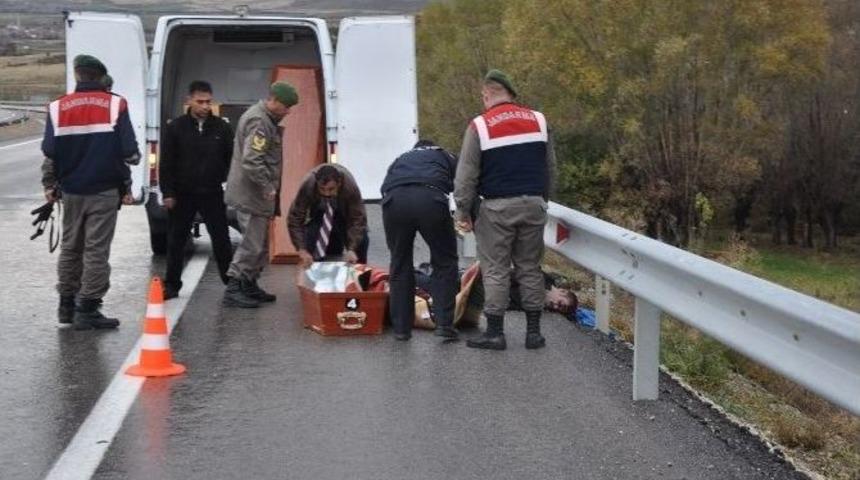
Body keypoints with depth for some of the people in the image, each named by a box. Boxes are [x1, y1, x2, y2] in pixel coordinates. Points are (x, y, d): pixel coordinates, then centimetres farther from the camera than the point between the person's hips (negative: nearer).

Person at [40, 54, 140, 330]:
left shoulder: (58, 108, 1)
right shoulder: (115, 105, -6)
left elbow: (49, 154, 2)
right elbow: (129, 152, -8)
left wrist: (50, 186, 15)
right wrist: (126, 184, 11)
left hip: (71, 191, 3)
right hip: (104, 191, -3)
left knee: (70, 248, 17)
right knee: (96, 251, 0)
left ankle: (67, 305, 24)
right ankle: (87, 309, -2)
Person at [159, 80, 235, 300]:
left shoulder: (221, 128, 1)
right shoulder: (176, 127, -3)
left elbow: (231, 160, 5)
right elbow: (166, 164, -2)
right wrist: (168, 193, -6)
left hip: (212, 193, 0)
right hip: (182, 194, 0)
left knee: (221, 240, 2)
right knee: (176, 241, 7)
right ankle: (171, 285, 16)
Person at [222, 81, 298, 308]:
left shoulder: (266, 119, 15)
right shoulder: (258, 121, -19)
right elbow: (251, 161, -27)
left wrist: (270, 187, 17)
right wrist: (268, 187, -20)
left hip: (257, 194, 10)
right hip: (252, 194, -10)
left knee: (260, 245, 16)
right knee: (252, 244, -7)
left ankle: (249, 287, 25)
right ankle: (233, 290, -3)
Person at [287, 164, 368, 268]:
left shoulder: (350, 186, -38)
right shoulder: (307, 185, -37)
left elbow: (358, 219, -34)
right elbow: (295, 219, -33)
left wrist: (352, 249, -46)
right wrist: (302, 250, -43)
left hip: (344, 209, 0)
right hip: (317, 210, 0)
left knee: (360, 237, -20)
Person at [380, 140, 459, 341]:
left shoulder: (400, 160, 41)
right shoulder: (446, 157, 34)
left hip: (394, 199, 2)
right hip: (431, 198, -2)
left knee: (399, 263, 18)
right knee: (445, 262, 15)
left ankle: (401, 328, 22)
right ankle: (444, 323, 10)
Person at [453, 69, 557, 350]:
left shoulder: (479, 126, -6)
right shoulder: (537, 120, 6)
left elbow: (466, 175, -6)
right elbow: (550, 167, 12)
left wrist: (463, 213, 2)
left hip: (498, 207, -3)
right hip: (533, 203, 4)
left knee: (496, 270, 4)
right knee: (530, 267, 11)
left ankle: (495, 332, 6)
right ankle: (533, 331, 14)